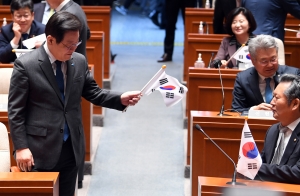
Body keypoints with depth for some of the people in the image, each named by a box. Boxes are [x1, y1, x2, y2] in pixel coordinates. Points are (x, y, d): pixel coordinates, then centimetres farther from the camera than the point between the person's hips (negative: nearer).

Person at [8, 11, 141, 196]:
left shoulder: (79, 61, 3)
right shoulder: (25, 65, -12)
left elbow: (93, 93, 10)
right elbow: (15, 111, -10)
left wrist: (121, 98, -7)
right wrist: (21, 147, -14)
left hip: (72, 148, 5)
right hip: (40, 150, -5)